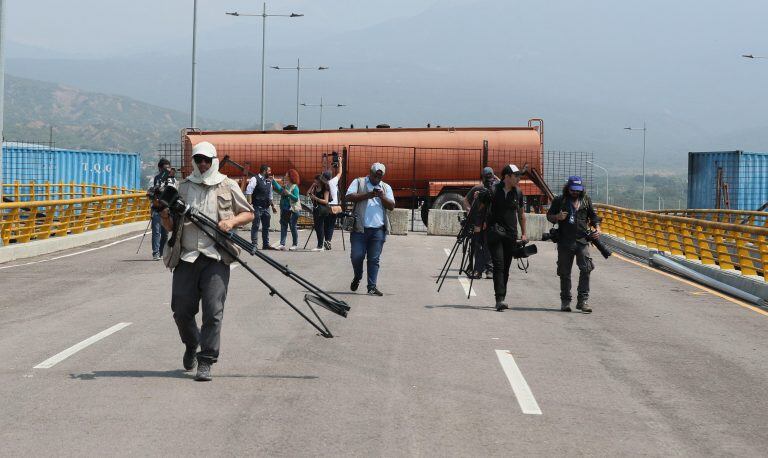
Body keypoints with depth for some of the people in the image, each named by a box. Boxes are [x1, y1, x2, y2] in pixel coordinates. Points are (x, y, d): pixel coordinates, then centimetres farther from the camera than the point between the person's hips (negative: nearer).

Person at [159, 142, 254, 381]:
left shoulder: (228, 186, 9)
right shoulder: (183, 188, 13)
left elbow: (249, 213, 15)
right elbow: (170, 226, 15)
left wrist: (232, 221, -5)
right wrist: (165, 215, -8)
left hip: (216, 257, -2)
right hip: (186, 257, 2)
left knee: (213, 311, -10)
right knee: (181, 310, 4)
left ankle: (205, 363, -5)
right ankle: (191, 345, 33)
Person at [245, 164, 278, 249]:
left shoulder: (269, 181, 15)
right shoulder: (255, 179, -8)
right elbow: (248, 192, -13)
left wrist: (272, 206, 21)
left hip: (266, 207, 7)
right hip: (257, 207, -7)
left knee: (266, 226, 10)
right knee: (255, 226, -5)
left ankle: (266, 245, 16)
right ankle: (254, 244, -3)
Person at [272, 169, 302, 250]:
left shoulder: (294, 187, -10)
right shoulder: (285, 186, 11)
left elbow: (296, 198, -15)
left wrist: (289, 194, -26)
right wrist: (273, 180, 14)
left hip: (292, 210, -7)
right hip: (284, 209, 7)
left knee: (293, 227, 0)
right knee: (283, 226, 4)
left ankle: (295, 245, 8)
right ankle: (282, 244, 4)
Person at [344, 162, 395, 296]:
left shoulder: (386, 187, 16)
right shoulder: (359, 182, 8)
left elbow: (392, 206, 8)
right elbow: (348, 197, -6)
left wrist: (382, 197, -10)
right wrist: (367, 195, -14)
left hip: (378, 230, 2)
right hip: (360, 228, -2)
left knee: (374, 259, 0)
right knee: (357, 256, -2)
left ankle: (372, 287, 2)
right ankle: (357, 277, 26)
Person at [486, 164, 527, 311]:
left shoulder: (518, 193, 8)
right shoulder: (493, 190, -5)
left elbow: (521, 214, 19)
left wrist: (523, 233, 18)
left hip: (511, 235, 4)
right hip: (495, 232, -4)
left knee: (506, 267, 7)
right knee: (498, 265, -14)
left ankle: (501, 298, 15)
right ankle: (500, 299, -20)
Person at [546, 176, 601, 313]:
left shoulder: (586, 200, 11)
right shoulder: (559, 200, 6)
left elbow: (593, 216, 21)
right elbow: (549, 215, 12)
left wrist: (597, 228, 3)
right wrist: (557, 217, -10)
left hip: (582, 240, 1)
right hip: (564, 241, -1)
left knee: (586, 269, -13)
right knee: (564, 272, 5)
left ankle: (582, 300, -10)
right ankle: (565, 301, 16)